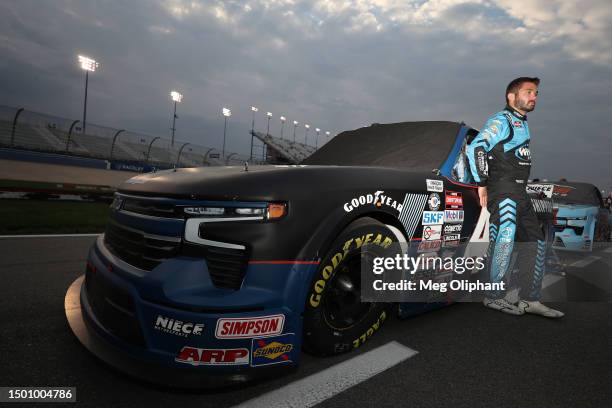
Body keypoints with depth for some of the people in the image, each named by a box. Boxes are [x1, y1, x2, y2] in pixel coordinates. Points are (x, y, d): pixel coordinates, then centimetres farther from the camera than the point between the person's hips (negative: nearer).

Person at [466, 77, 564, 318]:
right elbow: (475, 148, -18)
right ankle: (493, 296, -8)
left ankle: (529, 299, 12)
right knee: (505, 237, -16)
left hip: (520, 192, 10)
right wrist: (482, 184, -20)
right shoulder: (501, 120, -4)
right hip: (503, 189, -10)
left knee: (535, 241, 7)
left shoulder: (523, 124, 25)